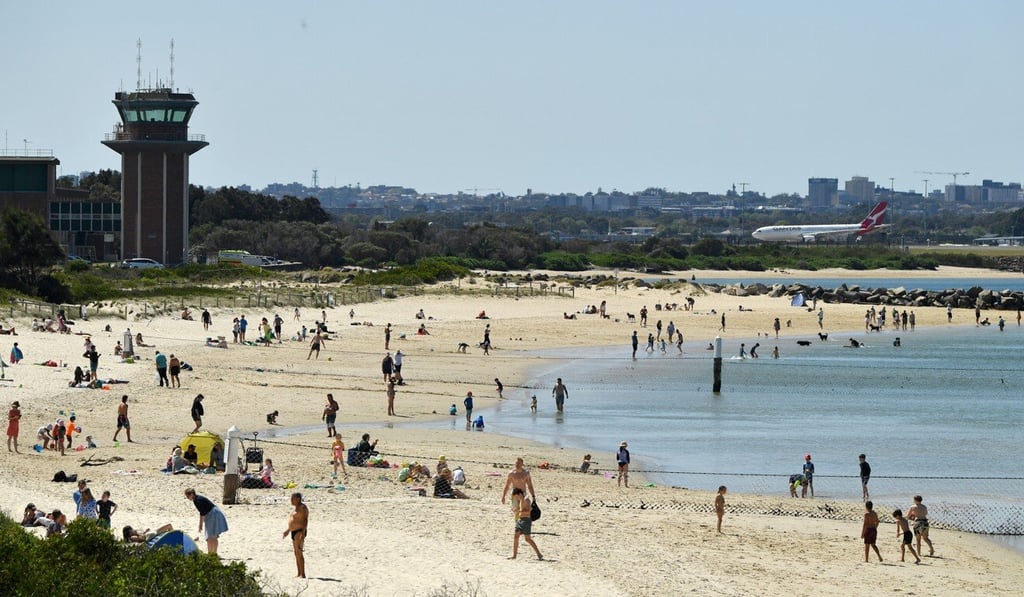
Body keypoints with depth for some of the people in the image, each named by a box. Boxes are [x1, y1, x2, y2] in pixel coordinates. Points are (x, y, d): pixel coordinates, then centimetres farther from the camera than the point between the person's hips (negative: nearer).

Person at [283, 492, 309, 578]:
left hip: (300, 532, -10)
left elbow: (305, 520, -18)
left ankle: (303, 574, -20)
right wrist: (288, 530, 27)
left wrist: (303, 533, -26)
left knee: (298, 552, -17)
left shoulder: (303, 507, -11)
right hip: (294, 532, 10)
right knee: (296, 554, 8)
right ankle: (299, 574, 9)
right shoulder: (297, 508, 18)